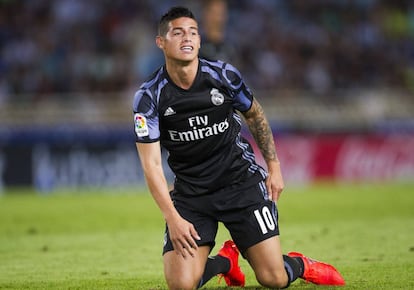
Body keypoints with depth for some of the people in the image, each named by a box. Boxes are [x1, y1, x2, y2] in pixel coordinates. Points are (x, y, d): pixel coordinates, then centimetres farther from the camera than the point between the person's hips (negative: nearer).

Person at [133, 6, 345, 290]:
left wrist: (274, 166, 9)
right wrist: (172, 217, -21)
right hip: (190, 190, 0)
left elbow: (254, 115, 11)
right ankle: (227, 259, 20)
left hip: (241, 179, 0)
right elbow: (152, 163, -13)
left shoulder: (224, 75, -9)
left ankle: (301, 265, 30)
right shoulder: (149, 96, -12)